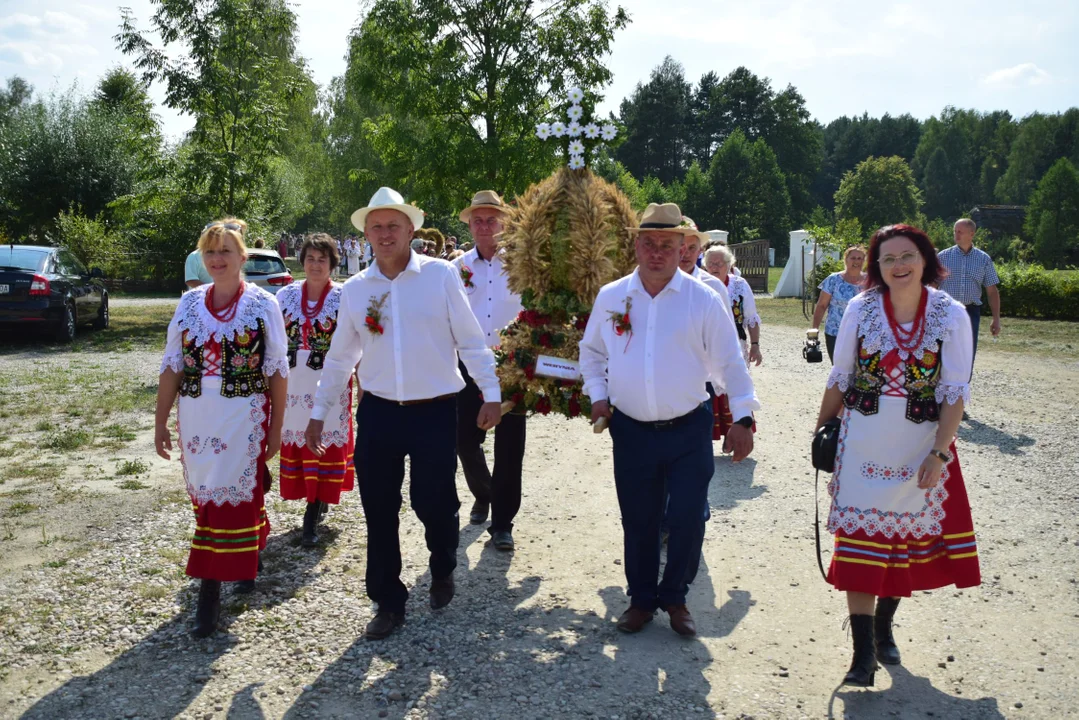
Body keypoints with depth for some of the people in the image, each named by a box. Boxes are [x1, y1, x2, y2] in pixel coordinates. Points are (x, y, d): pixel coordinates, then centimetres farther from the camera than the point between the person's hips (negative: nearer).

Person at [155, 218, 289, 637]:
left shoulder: (263, 304, -3)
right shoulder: (190, 303, 6)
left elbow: (277, 370, -2)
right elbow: (172, 365, 9)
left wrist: (276, 427, -3)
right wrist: (161, 421, 6)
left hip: (243, 418, -4)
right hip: (195, 418, 4)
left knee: (232, 497, -2)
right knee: (205, 497, 10)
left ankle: (211, 593, 7)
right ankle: (250, 554, 31)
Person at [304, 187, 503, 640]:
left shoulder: (441, 275, -5)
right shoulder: (355, 289, 6)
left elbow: (470, 339, -4)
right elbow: (340, 356, 13)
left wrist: (491, 393, -8)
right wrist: (319, 411, 15)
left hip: (435, 412, -3)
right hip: (378, 414, 3)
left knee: (434, 504, 3)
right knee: (379, 513, 7)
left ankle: (442, 572, 35)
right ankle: (388, 602, 24)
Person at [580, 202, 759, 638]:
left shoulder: (703, 300, -3)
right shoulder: (611, 297, 3)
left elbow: (730, 362, 0)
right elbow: (592, 351, 17)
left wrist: (742, 418, -6)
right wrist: (597, 394, 5)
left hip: (688, 431, -1)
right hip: (630, 431, 2)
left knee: (688, 520, 2)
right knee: (638, 521, 10)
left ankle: (674, 599, 25)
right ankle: (641, 600, 29)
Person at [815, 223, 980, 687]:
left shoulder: (951, 315, -5)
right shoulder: (860, 310, -4)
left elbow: (955, 391, -6)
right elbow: (840, 378, 5)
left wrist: (938, 452, -13)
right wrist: (822, 431, 9)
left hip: (920, 447, 1)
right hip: (863, 443, 0)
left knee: (907, 541, 12)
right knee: (860, 543, -4)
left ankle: (883, 628, 32)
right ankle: (863, 652, 2)